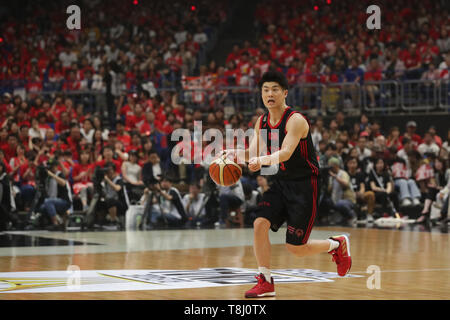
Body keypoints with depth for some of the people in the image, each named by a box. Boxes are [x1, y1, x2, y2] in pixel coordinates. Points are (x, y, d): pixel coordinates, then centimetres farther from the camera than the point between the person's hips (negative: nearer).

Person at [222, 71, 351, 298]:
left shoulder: (296, 121, -20)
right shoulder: (262, 122, 3)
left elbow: (285, 154, -34)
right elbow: (252, 153, -4)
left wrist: (262, 160, -52)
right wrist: (234, 154, -25)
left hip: (304, 186, -6)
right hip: (279, 183, 6)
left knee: (295, 248, -4)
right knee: (260, 224, -15)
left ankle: (337, 245, 25)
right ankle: (265, 282, -4)